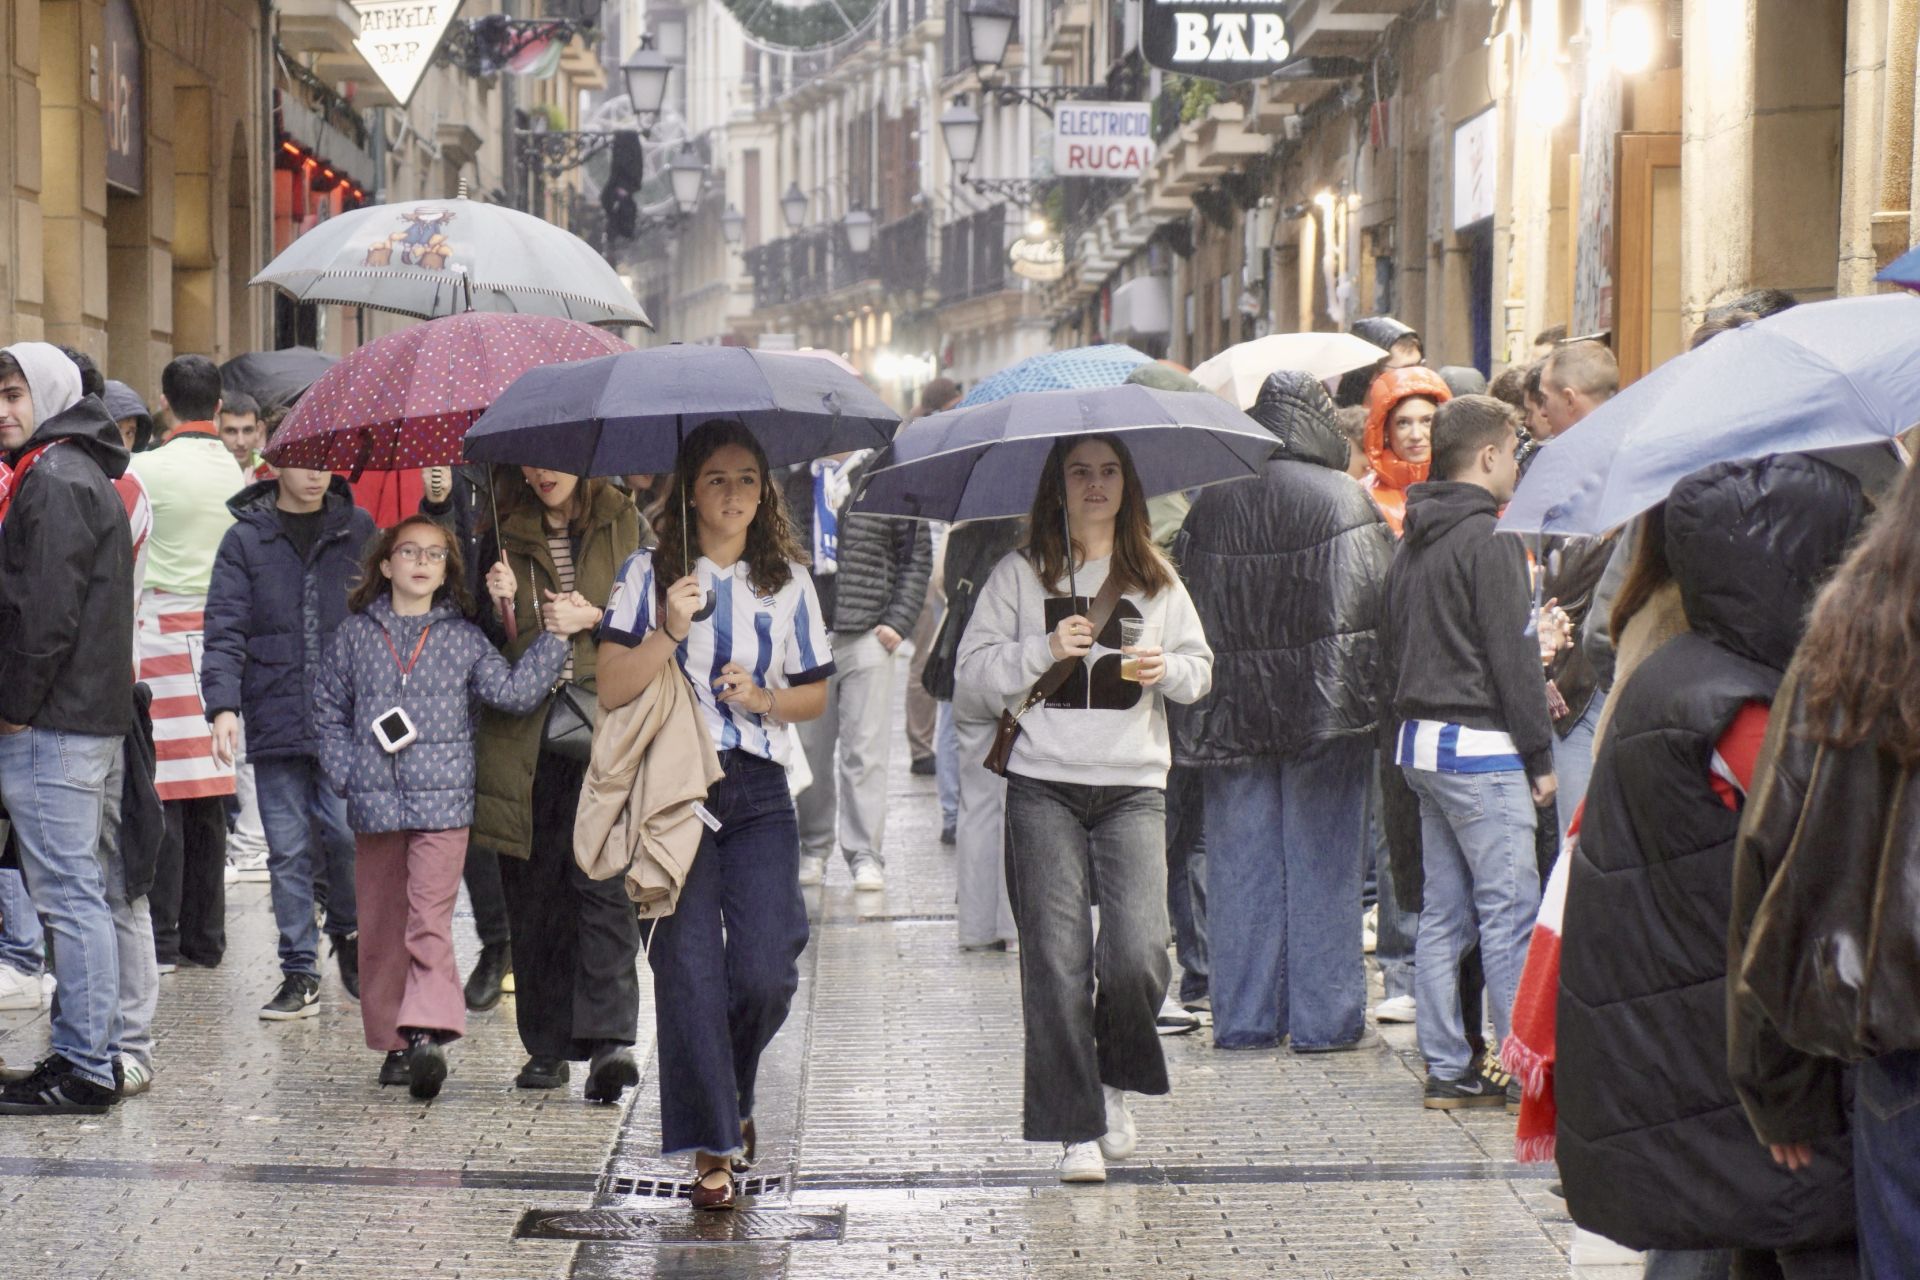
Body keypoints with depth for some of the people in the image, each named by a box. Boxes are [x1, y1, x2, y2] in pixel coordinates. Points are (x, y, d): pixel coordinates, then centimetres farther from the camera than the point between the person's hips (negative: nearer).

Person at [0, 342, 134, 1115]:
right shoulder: (83, 474, 19)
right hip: (91, 717, 11)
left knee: (68, 892, -7)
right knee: (73, 891, 14)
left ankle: (84, 1070, -5)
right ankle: (83, 1051, 20)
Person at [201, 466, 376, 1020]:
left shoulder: (358, 528, 8)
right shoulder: (245, 538, 6)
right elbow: (225, 631, 1)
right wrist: (222, 704, -13)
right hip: (275, 719, 0)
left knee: (347, 832, -11)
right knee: (289, 852, 3)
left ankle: (348, 932, 17)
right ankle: (300, 973, 11)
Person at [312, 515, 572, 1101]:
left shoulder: (463, 638, 7)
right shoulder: (356, 633, 10)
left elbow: (513, 692, 1)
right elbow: (329, 708, 14)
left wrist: (552, 641, -8)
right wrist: (345, 771, 3)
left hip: (443, 806, -2)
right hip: (374, 804, 2)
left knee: (429, 920, -14)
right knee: (380, 926, 7)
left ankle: (428, 1033, -23)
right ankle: (393, 1040, 17)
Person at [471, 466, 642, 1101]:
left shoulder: (623, 525, 9)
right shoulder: (505, 536, 13)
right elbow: (493, 647, 11)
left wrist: (594, 617, -7)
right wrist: (503, 606, -9)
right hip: (527, 732, 2)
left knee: (602, 880, -15)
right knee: (534, 894, 3)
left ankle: (610, 1037, -21)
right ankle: (547, 1046, 11)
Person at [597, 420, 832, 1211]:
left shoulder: (788, 582, 12)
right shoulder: (648, 574, 4)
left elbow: (816, 695, 18)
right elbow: (612, 689, -2)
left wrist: (764, 698, -2)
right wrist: (667, 632, -15)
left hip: (759, 792, 2)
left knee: (765, 972, -8)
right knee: (689, 968, -5)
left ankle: (733, 1094, 23)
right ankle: (711, 1148, 2)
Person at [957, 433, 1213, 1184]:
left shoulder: (1156, 577, 13)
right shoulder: (1020, 574, 6)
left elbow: (1200, 667, 16)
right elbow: (975, 663, 3)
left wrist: (1167, 670, -6)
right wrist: (1044, 651, -12)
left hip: (1133, 786, 1)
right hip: (1044, 787, -1)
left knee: (1137, 953, -12)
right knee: (1056, 960, -4)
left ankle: (1117, 1082, 17)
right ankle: (1077, 1131, 3)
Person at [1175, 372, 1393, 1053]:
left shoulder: (1211, 503, 1)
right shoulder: (1343, 499, -9)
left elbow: (1189, 604, 5)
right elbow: (1377, 606, -10)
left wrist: (1202, 708, 12)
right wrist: (1369, 694, -1)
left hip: (1235, 709, 3)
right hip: (1324, 710, -3)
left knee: (1241, 862, 8)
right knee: (1321, 859, 4)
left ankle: (1243, 1016, 12)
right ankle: (1323, 1017, 7)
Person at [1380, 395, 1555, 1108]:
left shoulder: (1413, 544, 15)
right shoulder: (1488, 539, -13)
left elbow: (1390, 654, 19)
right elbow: (1511, 654, -14)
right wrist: (1540, 755, -9)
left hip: (1423, 746, 9)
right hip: (1480, 750, -9)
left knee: (1443, 914, 10)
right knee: (1510, 913, -6)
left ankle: (1446, 1068, 12)